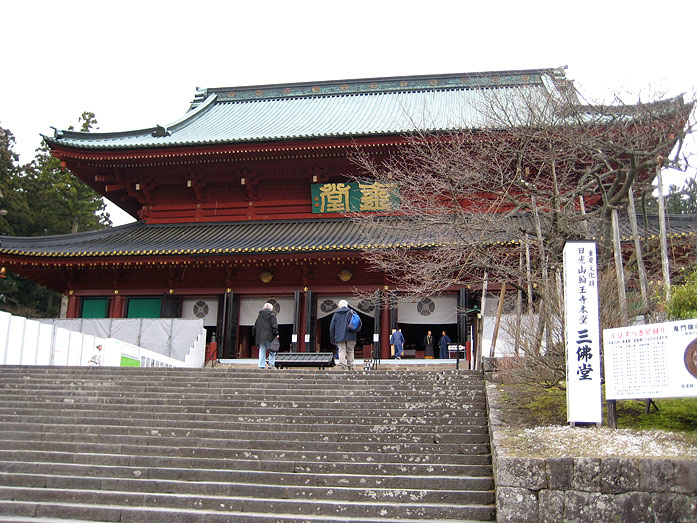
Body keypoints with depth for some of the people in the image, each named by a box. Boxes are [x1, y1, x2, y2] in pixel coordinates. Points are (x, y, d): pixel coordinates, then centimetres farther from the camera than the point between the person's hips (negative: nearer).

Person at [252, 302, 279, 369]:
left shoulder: (260, 315, 17)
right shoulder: (271, 314, -1)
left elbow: (255, 326, 18)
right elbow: (274, 325, -11)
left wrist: (255, 335, 23)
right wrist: (276, 333, -10)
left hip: (260, 336, 5)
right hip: (269, 336, -5)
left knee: (262, 351, 6)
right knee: (272, 351, 3)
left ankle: (261, 365, 2)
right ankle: (271, 364, -8)